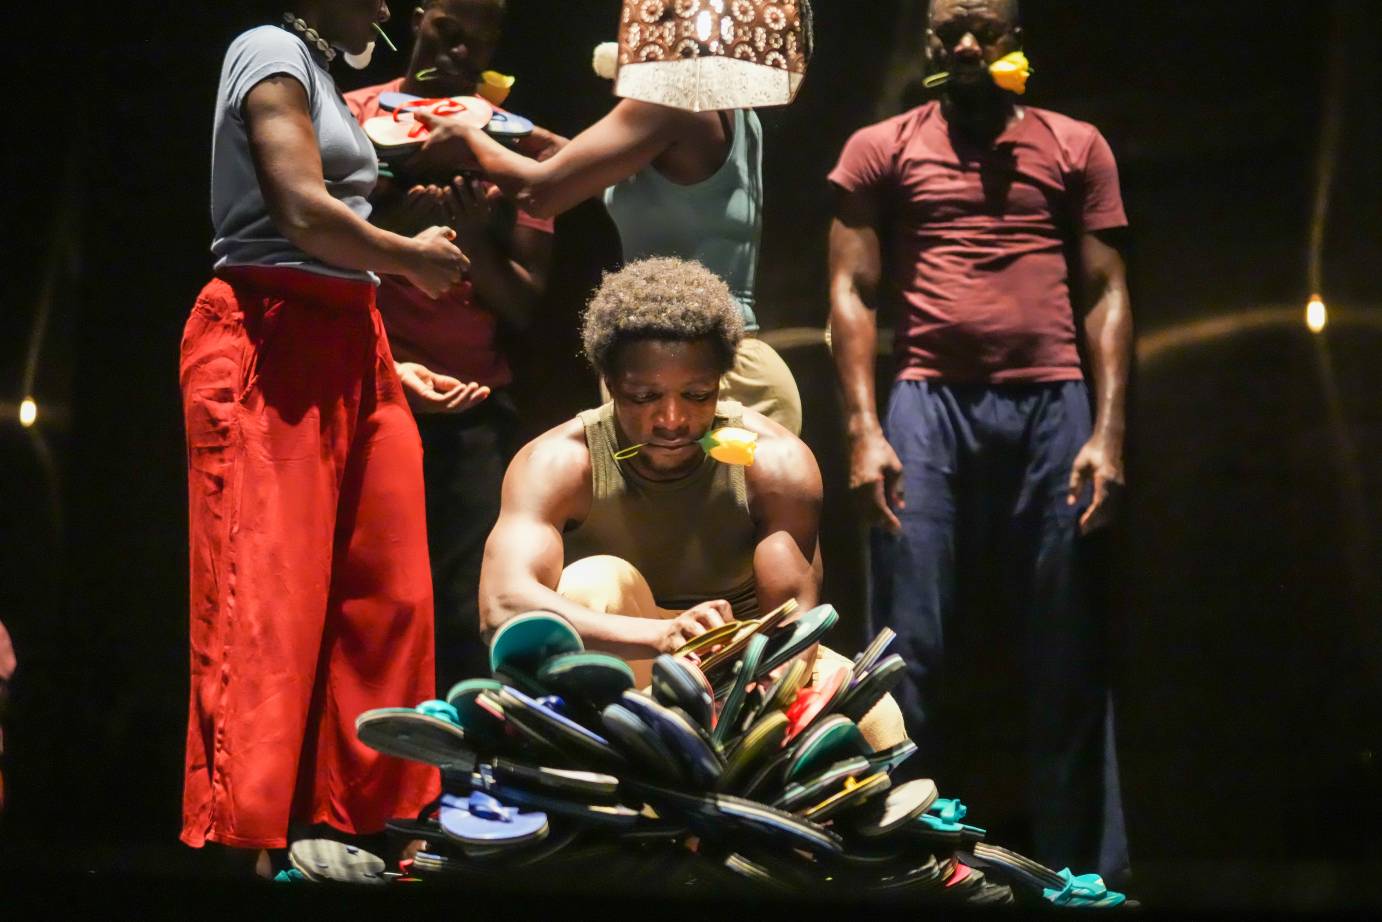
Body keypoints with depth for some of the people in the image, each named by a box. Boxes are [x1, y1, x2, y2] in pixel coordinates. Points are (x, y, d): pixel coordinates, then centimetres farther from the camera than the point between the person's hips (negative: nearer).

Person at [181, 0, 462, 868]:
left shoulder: (321, 78, 23)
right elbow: (302, 212, -15)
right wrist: (415, 258, -1)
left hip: (344, 346, 9)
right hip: (269, 342, -9)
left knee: (383, 598, 3)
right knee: (266, 605, -11)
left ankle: (368, 823, 7)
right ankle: (238, 845, -10)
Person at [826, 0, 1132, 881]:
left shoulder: (1076, 146, 12)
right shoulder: (881, 149, 11)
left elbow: (1105, 292, 8)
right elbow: (853, 292, 6)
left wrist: (1109, 430, -2)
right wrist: (864, 430, -6)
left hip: (1051, 409, 1)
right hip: (929, 409, 0)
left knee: (1068, 661, 3)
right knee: (912, 656, -2)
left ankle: (1083, 872, 9)